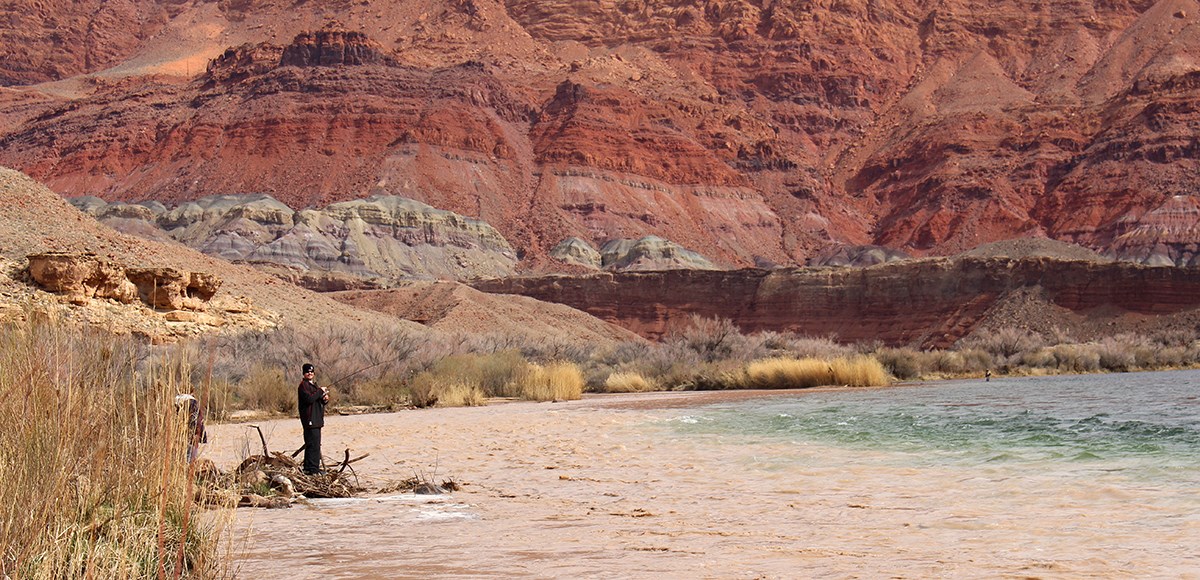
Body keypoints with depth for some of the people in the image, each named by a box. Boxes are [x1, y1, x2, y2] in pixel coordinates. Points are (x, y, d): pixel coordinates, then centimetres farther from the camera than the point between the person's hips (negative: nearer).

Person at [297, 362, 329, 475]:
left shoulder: (313, 385, 21)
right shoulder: (303, 385, -9)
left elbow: (319, 401, 25)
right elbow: (309, 399, -23)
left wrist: (325, 399, 3)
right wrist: (320, 391, -14)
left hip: (316, 419, 10)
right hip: (309, 418, -10)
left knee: (316, 444, 12)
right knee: (313, 444, -12)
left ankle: (314, 467, 18)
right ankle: (311, 469, -11)